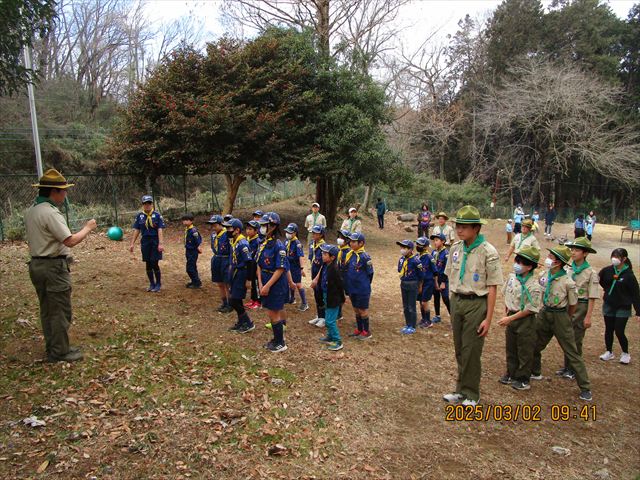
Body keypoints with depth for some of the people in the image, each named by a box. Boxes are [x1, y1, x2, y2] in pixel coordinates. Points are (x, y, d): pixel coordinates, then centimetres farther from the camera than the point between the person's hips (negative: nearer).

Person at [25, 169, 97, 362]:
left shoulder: (31, 211, 11)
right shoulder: (50, 212, -20)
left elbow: (33, 240, 16)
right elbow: (70, 241, -25)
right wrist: (88, 228, -10)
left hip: (36, 265, 10)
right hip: (53, 267, -10)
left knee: (47, 310, 17)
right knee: (61, 312, 0)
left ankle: (53, 348, 27)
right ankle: (60, 352, 9)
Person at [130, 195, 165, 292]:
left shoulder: (157, 215, -5)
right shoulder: (139, 216, 5)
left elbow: (160, 230, -10)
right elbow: (136, 230, 8)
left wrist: (161, 244, -18)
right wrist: (132, 243, 4)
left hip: (155, 242, -3)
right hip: (145, 242, 3)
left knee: (154, 264, -5)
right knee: (148, 264, 8)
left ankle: (158, 284, 12)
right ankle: (152, 284, 22)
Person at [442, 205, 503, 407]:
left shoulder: (488, 252, -15)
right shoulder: (455, 248, 2)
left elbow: (492, 288, -12)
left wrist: (488, 319, -12)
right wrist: (452, 305, 11)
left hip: (476, 304, -5)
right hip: (456, 301, 5)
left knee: (471, 351, 3)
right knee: (459, 349, 15)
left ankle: (471, 394, 21)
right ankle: (461, 389, 30)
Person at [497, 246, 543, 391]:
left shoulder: (533, 286, -22)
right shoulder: (512, 276, -2)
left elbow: (530, 309, -19)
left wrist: (510, 318, -18)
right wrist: (506, 314, 9)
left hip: (525, 321, -6)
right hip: (511, 317, 7)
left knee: (524, 351, 8)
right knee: (510, 348, 18)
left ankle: (523, 379, 23)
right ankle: (511, 374, 34)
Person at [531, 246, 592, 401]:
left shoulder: (568, 282, -20)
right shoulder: (544, 275, -4)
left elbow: (572, 306, -7)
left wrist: (563, 319, 6)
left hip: (560, 317, -6)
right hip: (544, 314, 6)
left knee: (571, 352, 2)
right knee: (534, 345, 17)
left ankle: (585, 388, 13)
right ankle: (535, 372, 41)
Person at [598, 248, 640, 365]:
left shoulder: (629, 275, -14)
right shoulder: (607, 270, -6)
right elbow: (599, 279, 17)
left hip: (623, 308, -4)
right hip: (608, 305, 4)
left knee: (619, 332, -3)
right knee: (608, 330, 11)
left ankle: (625, 354, 21)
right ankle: (609, 352, 27)